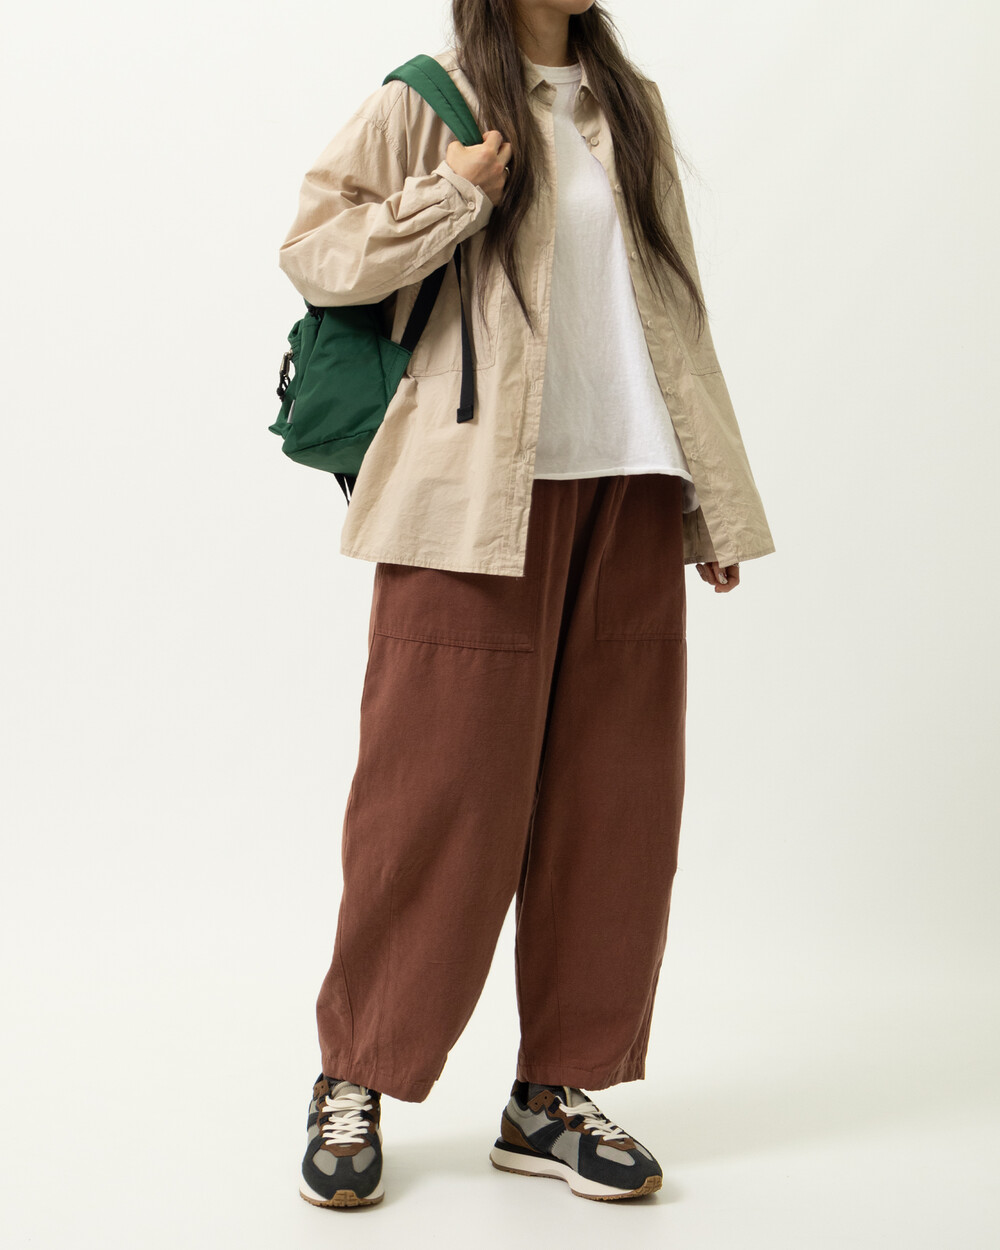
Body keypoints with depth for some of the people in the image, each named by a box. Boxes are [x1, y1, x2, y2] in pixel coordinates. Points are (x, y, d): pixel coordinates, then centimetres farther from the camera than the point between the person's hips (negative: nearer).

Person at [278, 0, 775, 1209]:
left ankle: (553, 1094, 15)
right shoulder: (426, 102, 4)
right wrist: (453, 199, -13)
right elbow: (312, 247, -1)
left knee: (612, 791, 4)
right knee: (440, 784, -4)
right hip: (475, 494, -5)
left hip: (626, 490, 5)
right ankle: (354, 1083, 12)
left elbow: (671, 308, 18)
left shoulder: (629, 107, 18)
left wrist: (714, 497, 14)